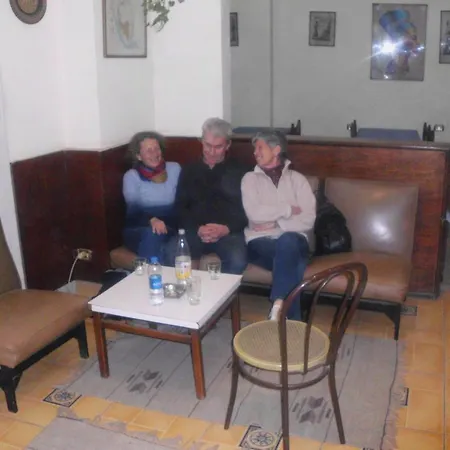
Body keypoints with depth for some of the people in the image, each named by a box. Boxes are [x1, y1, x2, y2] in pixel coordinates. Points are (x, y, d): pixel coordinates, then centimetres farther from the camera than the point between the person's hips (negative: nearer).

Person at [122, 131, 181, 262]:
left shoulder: (175, 169, 13)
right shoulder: (131, 176, 4)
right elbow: (133, 210, -9)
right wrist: (151, 220, -31)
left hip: (171, 228, 1)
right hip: (140, 230, -1)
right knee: (152, 234, -36)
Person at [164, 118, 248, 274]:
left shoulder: (239, 172, 14)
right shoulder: (189, 171, 20)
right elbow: (180, 208, 12)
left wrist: (226, 229, -12)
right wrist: (197, 229, -7)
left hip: (229, 232, -1)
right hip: (195, 230, 1)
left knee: (237, 261, -33)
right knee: (171, 255, -30)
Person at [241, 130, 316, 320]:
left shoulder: (297, 179, 14)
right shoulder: (250, 178, 13)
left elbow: (308, 220, 0)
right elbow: (255, 214, -6)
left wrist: (275, 224, -9)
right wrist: (289, 209, -2)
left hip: (293, 242, 1)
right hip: (261, 244, -1)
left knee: (287, 241, -37)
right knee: (293, 263, -34)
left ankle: (278, 307, -38)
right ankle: (292, 320, -30)